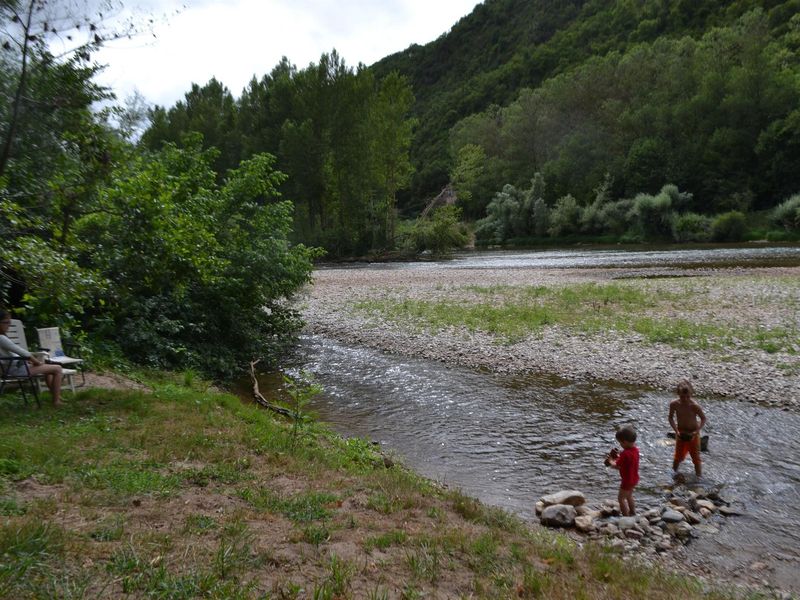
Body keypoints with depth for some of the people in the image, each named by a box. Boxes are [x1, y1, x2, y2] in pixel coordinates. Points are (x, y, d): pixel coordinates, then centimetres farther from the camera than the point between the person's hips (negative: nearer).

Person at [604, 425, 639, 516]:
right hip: (634, 479, 9)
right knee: (629, 496, 28)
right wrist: (618, 456, 1)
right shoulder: (635, 450, -5)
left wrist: (610, 461, -7)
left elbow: (617, 466, -24)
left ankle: (626, 517, 10)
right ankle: (633, 513, 40)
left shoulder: (625, 454, -32)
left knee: (621, 498, 6)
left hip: (627, 480, -9)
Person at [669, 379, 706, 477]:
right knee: (679, 457, 11)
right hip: (680, 433, 2)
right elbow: (671, 418, -4)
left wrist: (696, 431, -21)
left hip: (693, 434, -2)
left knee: (696, 458, 8)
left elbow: (703, 418, -11)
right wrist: (676, 431, -16)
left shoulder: (694, 406, -25)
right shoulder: (674, 404, -18)